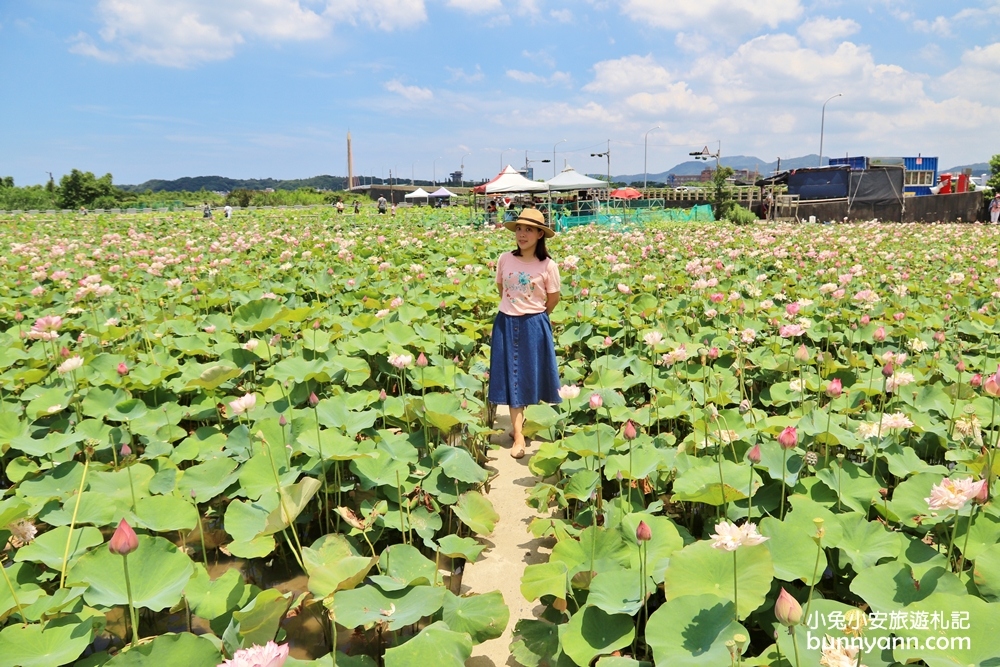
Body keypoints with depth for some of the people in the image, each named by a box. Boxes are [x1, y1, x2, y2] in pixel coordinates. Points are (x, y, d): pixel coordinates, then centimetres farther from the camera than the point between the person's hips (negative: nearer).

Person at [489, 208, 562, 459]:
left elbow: (553, 299, 2)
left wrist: (533, 315, 10)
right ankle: (519, 435, 6)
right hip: (506, 323, 2)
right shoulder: (505, 259, -3)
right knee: (512, 378, 2)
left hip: (534, 326, -2)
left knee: (532, 376, 8)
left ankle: (524, 418, 32)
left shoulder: (548, 265, -9)